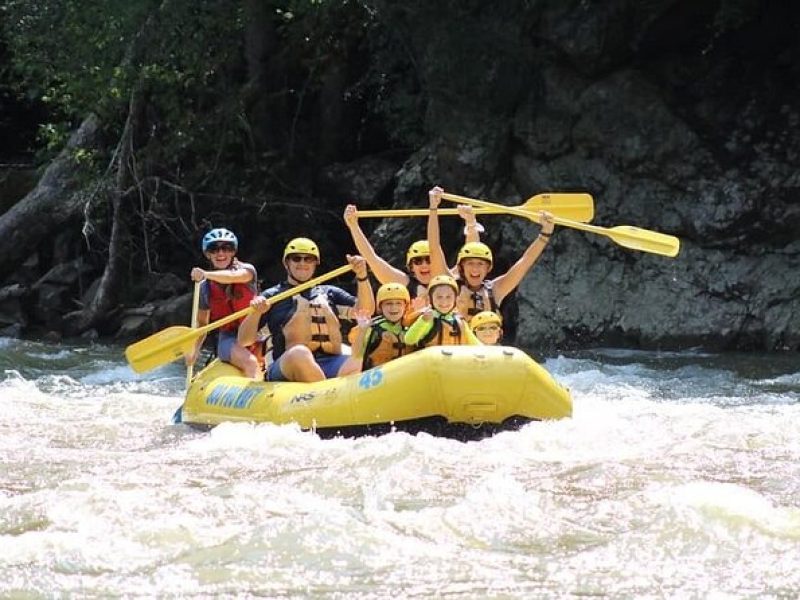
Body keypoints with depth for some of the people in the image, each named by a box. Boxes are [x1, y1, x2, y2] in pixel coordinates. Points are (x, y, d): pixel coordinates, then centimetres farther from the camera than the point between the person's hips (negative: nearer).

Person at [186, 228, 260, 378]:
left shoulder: (247, 270, 2)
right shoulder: (205, 287, 8)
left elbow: (235, 276, -23)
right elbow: (202, 323, 13)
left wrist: (206, 274, -38)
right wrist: (194, 350, -4)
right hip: (228, 339, 0)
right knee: (250, 363, -33)